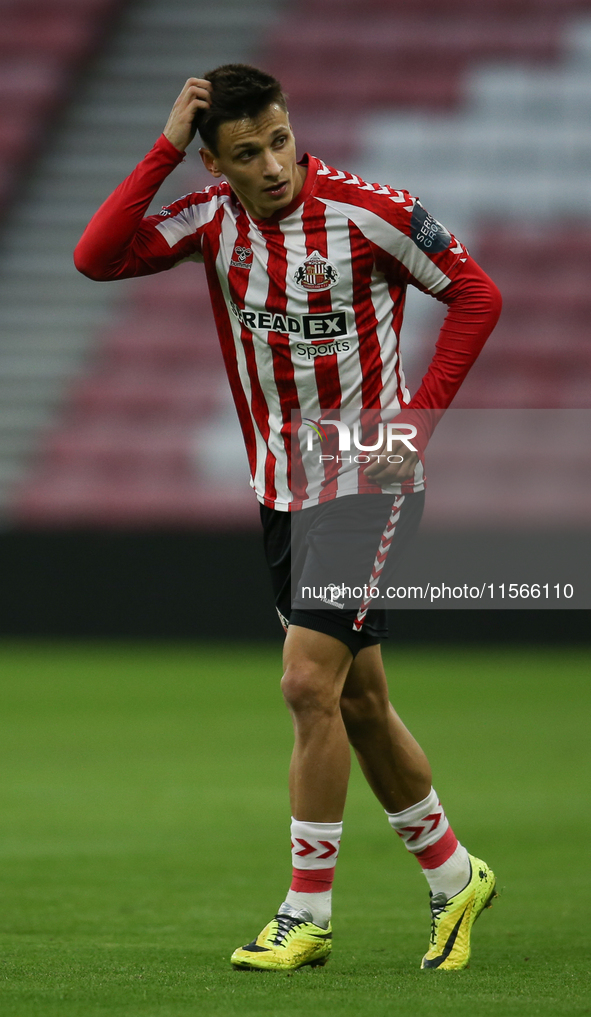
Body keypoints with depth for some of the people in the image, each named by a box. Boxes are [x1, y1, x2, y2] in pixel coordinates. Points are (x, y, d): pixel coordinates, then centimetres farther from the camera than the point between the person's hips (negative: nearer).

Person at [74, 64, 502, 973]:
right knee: (356, 698, 12)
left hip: (369, 481, -6)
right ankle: (453, 878, 27)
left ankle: (308, 913, -5)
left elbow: (476, 293, -5)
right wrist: (165, 146, -18)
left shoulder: (369, 211, -15)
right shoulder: (214, 218, -2)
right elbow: (97, 258, -15)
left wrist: (420, 414, -11)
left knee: (310, 684, -13)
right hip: (283, 489, 6)